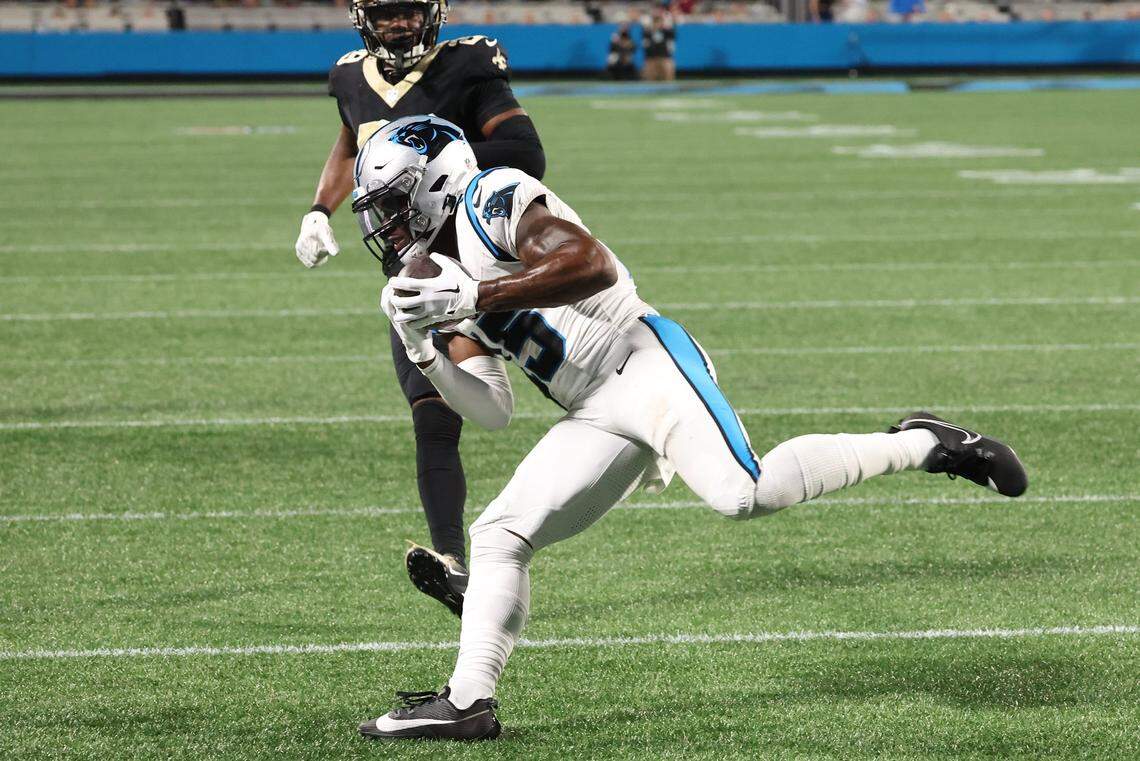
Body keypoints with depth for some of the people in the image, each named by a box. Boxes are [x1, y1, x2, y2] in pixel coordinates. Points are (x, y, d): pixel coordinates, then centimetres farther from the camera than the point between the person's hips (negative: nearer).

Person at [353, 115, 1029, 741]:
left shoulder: (492, 200, -3)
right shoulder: (449, 280, 23)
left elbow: (591, 264, -20)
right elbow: (492, 411, 16)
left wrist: (477, 297, -20)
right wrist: (422, 348, 3)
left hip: (644, 361, -9)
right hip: (598, 418, 9)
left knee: (744, 494, -27)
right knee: (500, 536, 1)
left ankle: (922, 445, -13)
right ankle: (469, 702, 2)